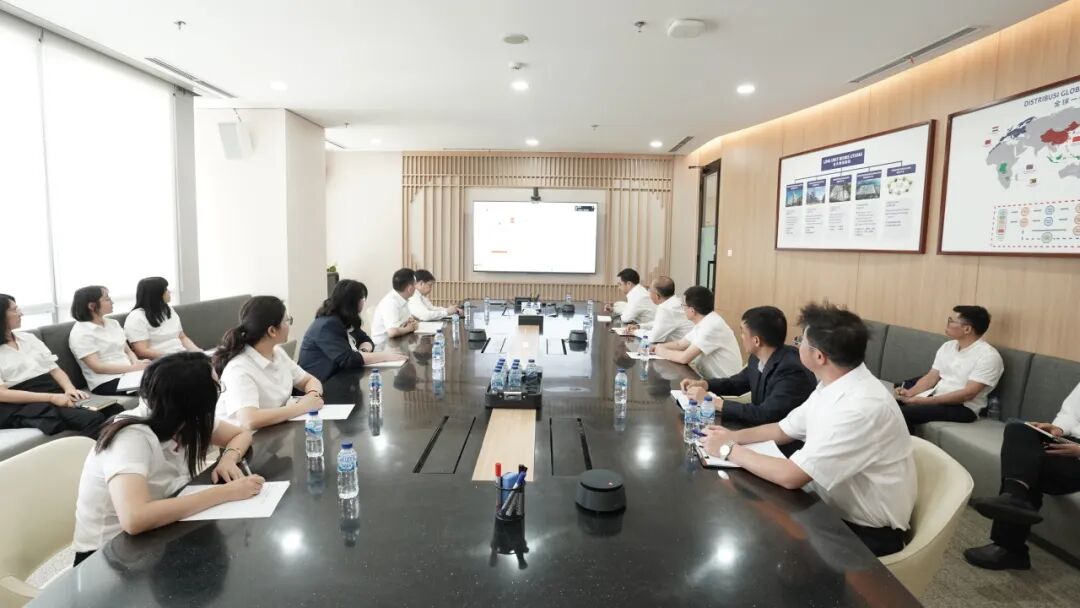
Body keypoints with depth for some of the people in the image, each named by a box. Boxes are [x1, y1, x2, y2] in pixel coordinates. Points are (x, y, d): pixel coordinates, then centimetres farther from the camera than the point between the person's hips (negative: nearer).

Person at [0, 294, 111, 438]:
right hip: (21, 406, -5)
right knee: (93, 419, -35)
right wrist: (51, 397, -19)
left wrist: (70, 389, -5)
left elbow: (54, 369, 17)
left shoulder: (28, 338, 20)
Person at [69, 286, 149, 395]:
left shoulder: (112, 323, 15)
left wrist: (136, 362, -8)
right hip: (106, 383, -7)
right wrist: (134, 367, -22)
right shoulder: (80, 333, -7)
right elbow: (97, 367, -15)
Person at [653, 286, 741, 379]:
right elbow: (679, 344, 16)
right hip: (711, 378, 8)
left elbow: (684, 358, -24)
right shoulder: (702, 323, 6)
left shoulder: (712, 326, -23)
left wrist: (661, 351, -8)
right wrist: (655, 347, 5)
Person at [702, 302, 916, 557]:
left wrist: (730, 450, -18)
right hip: (836, 508, 7)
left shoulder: (862, 407, -31)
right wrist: (734, 436, -4)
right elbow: (784, 430, 11)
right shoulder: (831, 385, -2)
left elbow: (791, 477, -31)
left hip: (868, 532, -7)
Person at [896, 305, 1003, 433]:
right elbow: (931, 377, 10)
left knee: (904, 413, -31)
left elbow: (968, 393, -20)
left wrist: (925, 401, -25)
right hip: (935, 397, 7)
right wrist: (909, 392, -10)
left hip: (963, 408, -7)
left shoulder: (988, 356, -12)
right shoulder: (947, 346, 11)